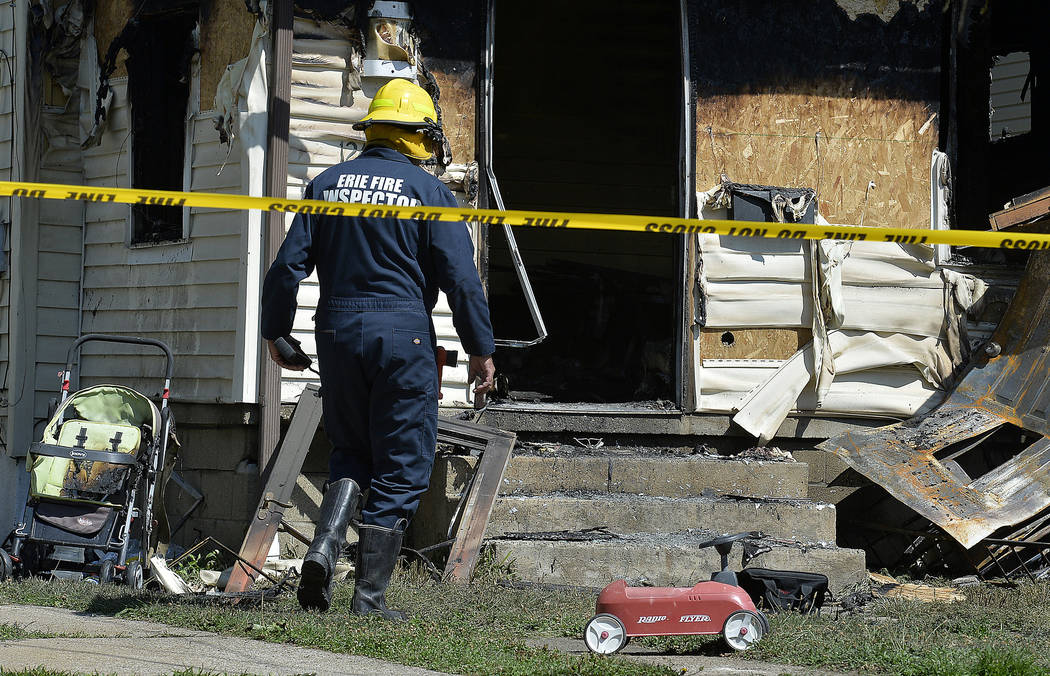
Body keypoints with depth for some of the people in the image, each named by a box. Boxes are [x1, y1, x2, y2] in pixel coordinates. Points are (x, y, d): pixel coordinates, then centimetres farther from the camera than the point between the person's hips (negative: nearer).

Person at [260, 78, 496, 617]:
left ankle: (325, 543, -4)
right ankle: (370, 594, 2)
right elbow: (461, 278, -6)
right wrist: (480, 349, 1)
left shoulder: (327, 184, 7)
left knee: (351, 449, 20)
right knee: (399, 468, 4)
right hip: (403, 334, -4)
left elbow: (289, 264, 4)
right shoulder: (428, 191, -3)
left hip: (337, 331, 4)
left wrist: (276, 331, 15)